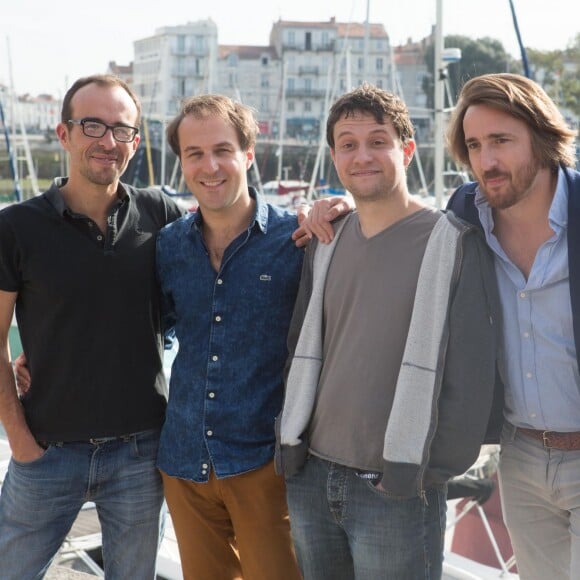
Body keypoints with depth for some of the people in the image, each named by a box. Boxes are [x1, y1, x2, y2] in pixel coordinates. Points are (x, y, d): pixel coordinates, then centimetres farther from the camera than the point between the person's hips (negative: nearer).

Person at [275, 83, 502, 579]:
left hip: (399, 494, -5)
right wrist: (291, 442, 9)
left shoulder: (454, 242, -7)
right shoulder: (326, 245, 10)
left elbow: (470, 371, -11)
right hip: (310, 479, 5)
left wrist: (435, 468, -11)